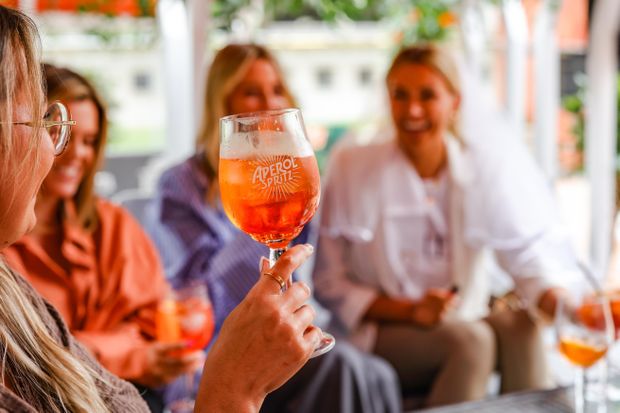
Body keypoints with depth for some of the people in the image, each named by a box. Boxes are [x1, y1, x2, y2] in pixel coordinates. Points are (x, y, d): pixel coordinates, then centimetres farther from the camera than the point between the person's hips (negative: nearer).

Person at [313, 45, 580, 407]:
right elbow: (329, 284, -8)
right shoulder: (352, 169, -9)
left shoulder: (483, 163, -3)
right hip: (377, 334, -3)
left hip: (465, 319, 3)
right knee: (471, 339, -30)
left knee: (522, 326, -27)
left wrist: (562, 301, -28)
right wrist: (411, 310, -20)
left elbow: (526, 254, -7)